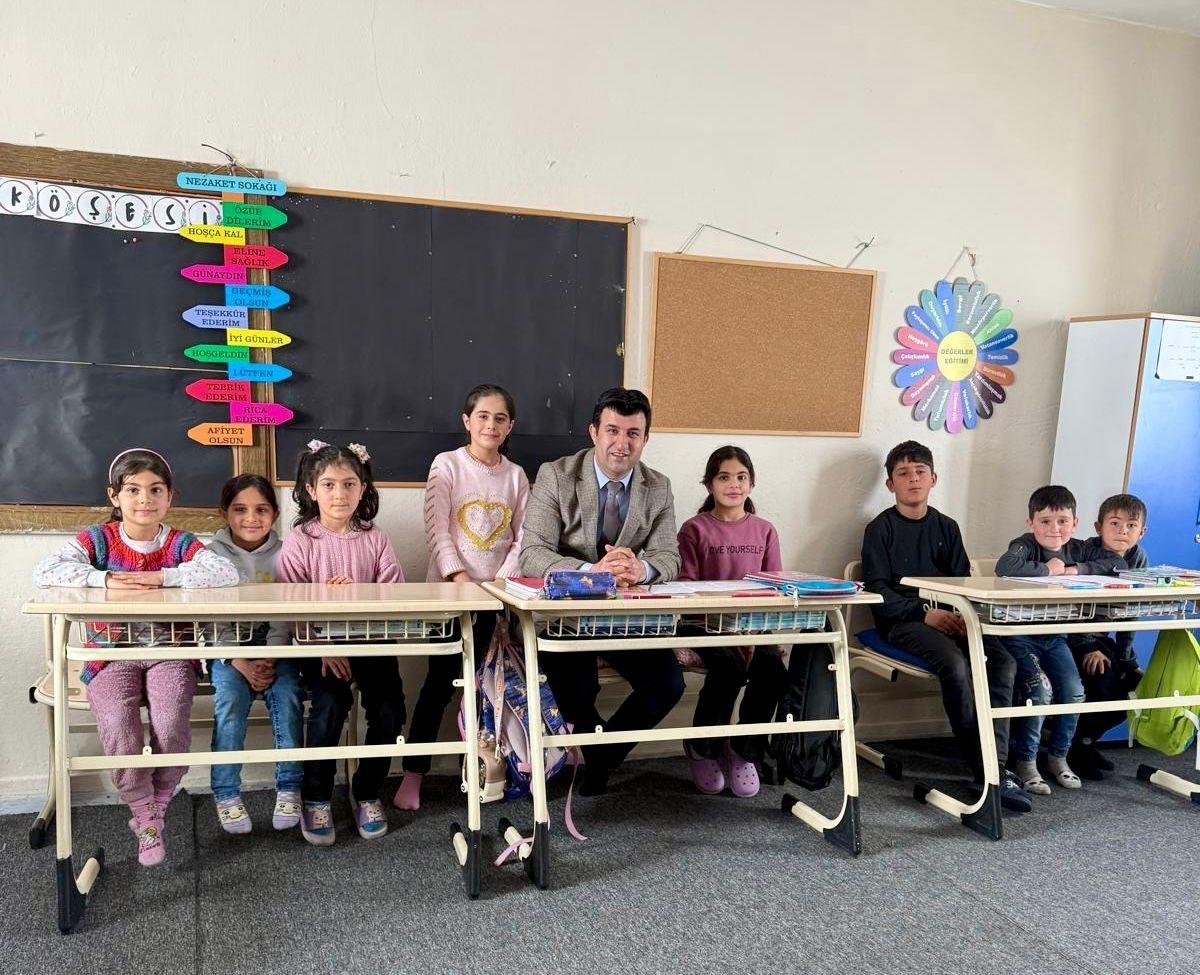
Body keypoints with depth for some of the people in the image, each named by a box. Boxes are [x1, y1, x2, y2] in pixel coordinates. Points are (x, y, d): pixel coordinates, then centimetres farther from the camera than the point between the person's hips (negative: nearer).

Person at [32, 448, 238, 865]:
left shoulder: (181, 544, 0)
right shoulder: (98, 540, 1)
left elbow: (227, 573, -18)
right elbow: (44, 572, -14)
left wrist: (164, 576, -24)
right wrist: (105, 579, -23)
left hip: (169, 654, 0)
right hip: (112, 657, 0)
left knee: (171, 725, -26)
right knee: (117, 725, -26)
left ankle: (153, 809, 4)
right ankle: (146, 815, 0)